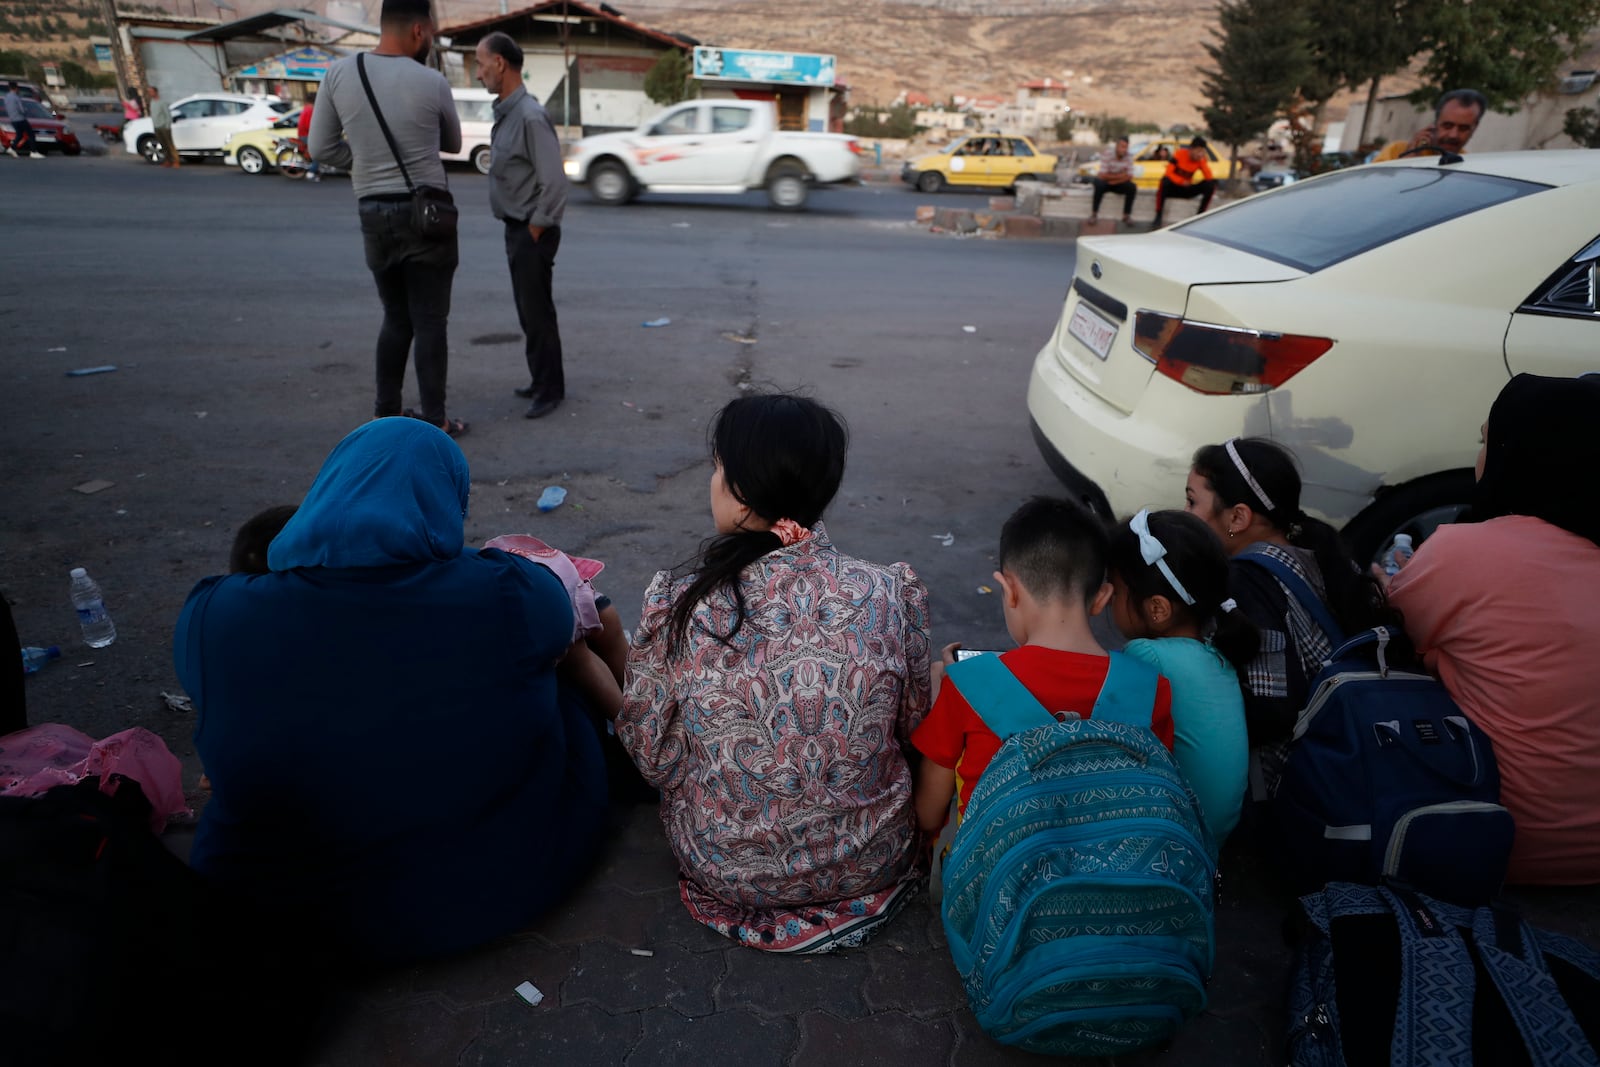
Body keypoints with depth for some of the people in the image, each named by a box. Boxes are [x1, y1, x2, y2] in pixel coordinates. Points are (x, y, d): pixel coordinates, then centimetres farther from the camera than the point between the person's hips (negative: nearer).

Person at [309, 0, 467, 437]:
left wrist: (367, 163, 15)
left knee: (396, 318, 17)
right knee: (429, 322, 1)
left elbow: (321, 148, 4)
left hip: (373, 213, 4)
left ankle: (386, 412, 20)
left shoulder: (338, 74, 0)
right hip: (427, 211, -4)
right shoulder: (431, 82, -7)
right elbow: (453, 144, 10)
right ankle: (434, 421, 4)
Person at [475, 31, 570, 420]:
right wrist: (520, 230, 13)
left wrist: (536, 229, -15)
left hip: (532, 232, -9)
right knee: (527, 311, 16)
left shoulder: (530, 116, -19)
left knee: (537, 313, -2)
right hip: (515, 228, 9)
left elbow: (554, 182, -23)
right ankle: (541, 380, 28)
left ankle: (550, 389, 10)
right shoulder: (506, 112, 9)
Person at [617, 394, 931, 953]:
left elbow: (653, 755, -9)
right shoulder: (894, 593, -18)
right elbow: (913, 726, -2)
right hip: (872, 861, 1)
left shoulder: (674, 604, -22)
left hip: (726, 870, 0)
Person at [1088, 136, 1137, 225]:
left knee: (1132, 187, -23)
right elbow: (1102, 175, -26)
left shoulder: (1129, 157, -11)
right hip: (1105, 181, -3)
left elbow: (1129, 177, -11)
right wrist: (1120, 175, -21)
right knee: (1099, 185, -36)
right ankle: (1094, 214, -23)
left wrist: (1115, 180, -25)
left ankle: (1126, 216, -12)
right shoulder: (1107, 154, -22)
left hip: (1119, 183, 3)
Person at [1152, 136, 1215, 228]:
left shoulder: (1201, 160, -5)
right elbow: (1169, 173, -21)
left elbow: (1209, 177, -15)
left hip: (1187, 189, 3)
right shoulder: (1180, 154, -13)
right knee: (1165, 180, -38)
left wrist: (1204, 162, -23)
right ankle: (1158, 218, -35)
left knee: (1211, 184, -17)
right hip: (1173, 187, -3)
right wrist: (1182, 181, -32)